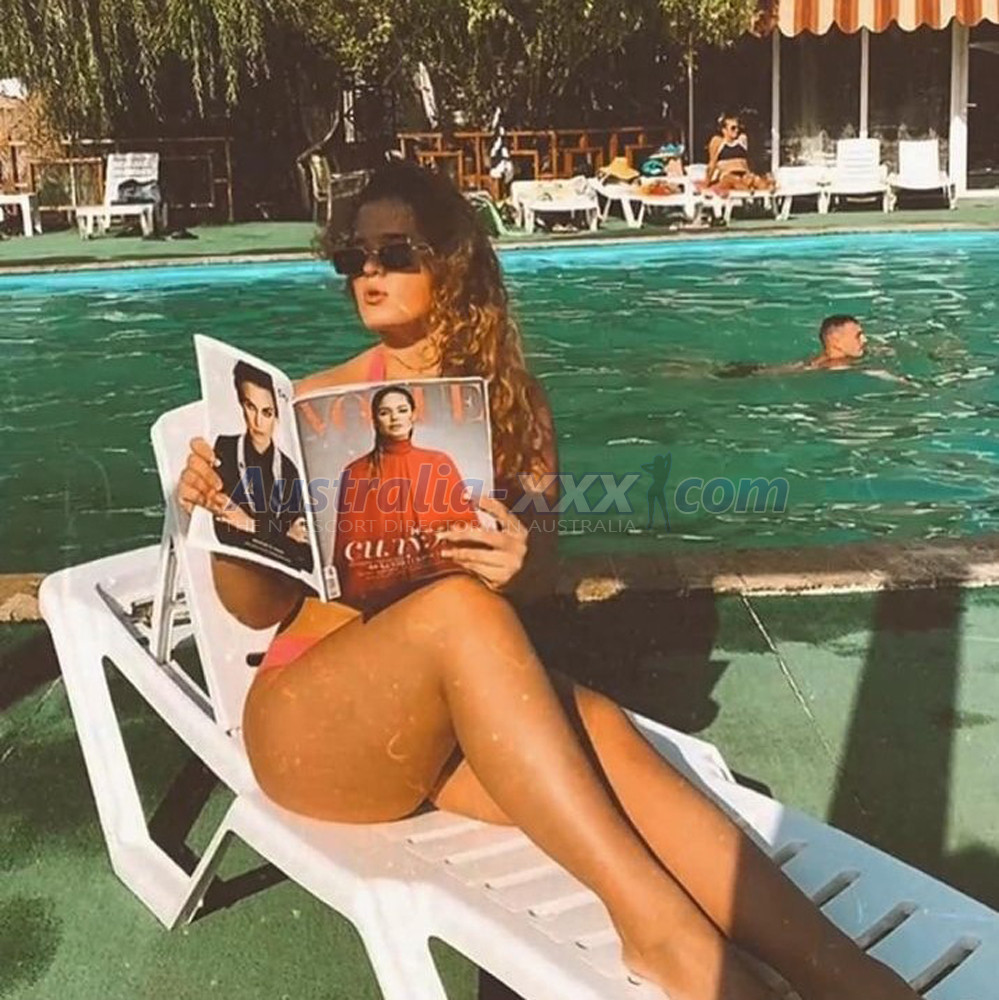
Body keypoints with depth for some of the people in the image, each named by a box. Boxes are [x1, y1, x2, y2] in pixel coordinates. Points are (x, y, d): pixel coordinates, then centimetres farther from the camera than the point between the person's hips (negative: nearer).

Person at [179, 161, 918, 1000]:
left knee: (598, 730, -31)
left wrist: (523, 563, -19)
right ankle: (656, 922, -38)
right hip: (316, 718, -2)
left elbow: (538, 573, 6)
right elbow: (262, 606, 1)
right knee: (458, 607, -35)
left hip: (455, 706, 3)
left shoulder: (512, 403, 6)